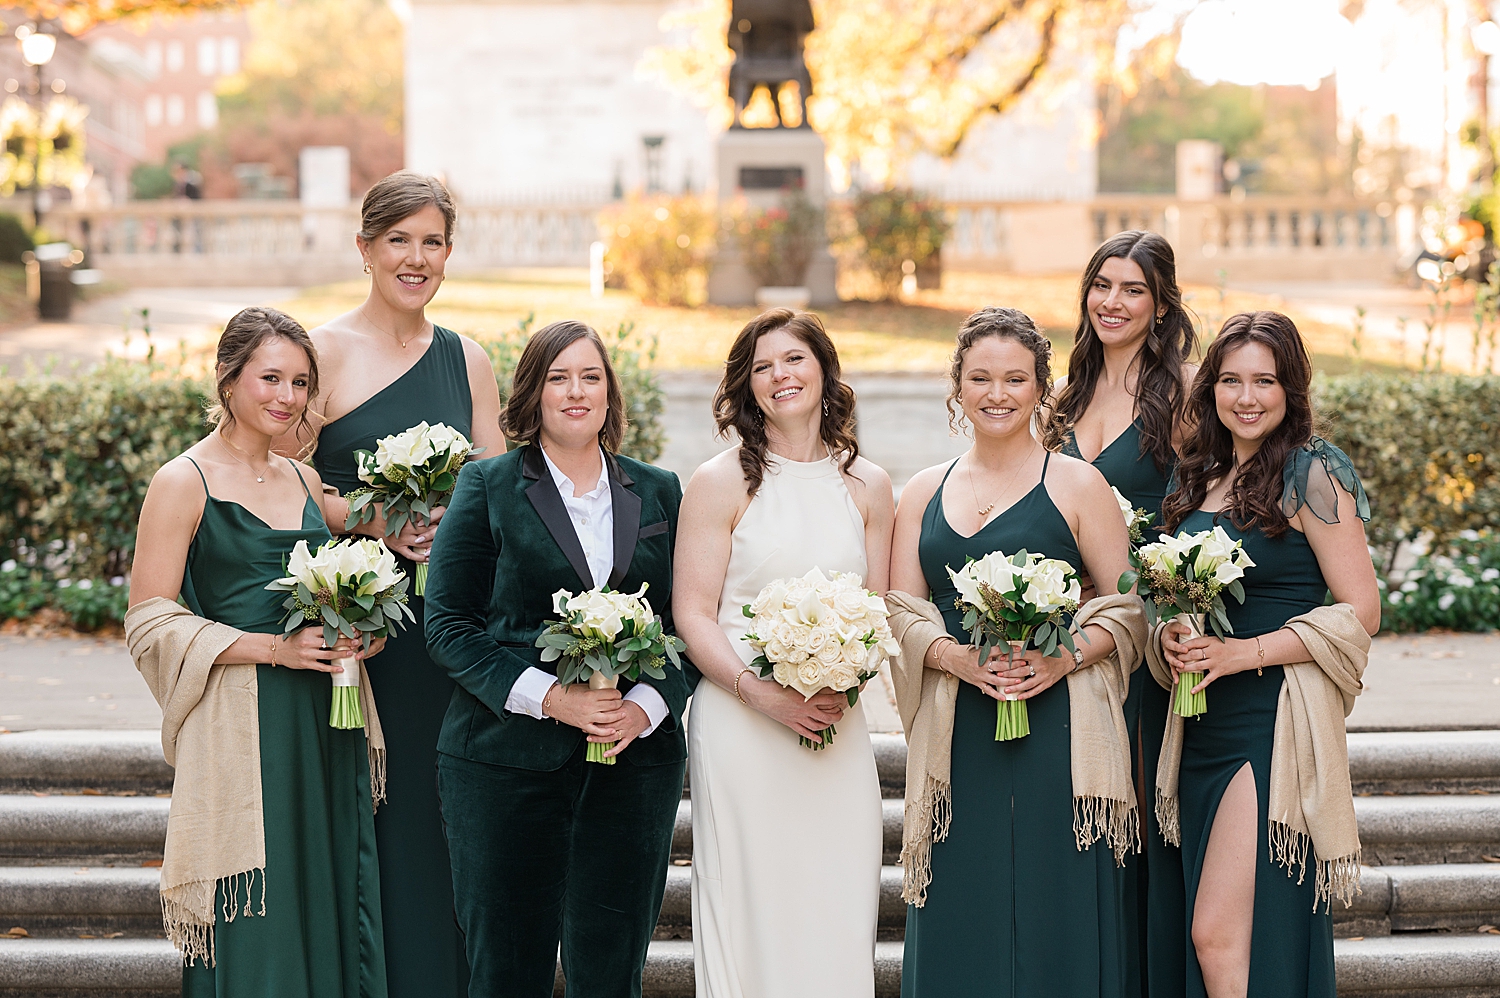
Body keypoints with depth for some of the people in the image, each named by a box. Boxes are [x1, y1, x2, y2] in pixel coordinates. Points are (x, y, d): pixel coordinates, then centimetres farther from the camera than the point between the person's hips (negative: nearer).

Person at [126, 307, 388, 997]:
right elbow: (150, 624, -10)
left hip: (325, 731, 6)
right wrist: (272, 647, -17)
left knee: (332, 910, 6)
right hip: (241, 730, -6)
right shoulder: (184, 482, -5)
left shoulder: (305, 481, 15)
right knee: (253, 937, -4)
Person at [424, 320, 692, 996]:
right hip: (508, 758, -2)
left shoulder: (660, 493, 12)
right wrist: (550, 697, -13)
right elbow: (447, 626, -2)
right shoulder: (486, 487, 4)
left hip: (636, 758, 2)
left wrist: (645, 707, -9)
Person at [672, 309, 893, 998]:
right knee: (748, 907, -1)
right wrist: (760, 690, -16)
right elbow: (693, 614, -4)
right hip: (739, 725, -3)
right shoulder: (721, 482, 0)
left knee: (837, 909, 3)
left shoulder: (867, 486, 10)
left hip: (838, 728, 3)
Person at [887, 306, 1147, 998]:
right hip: (956, 743, 3)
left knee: (1054, 920, -2)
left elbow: (1129, 608, 2)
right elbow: (900, 611, 9)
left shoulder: (1076, 486, 3)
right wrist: (957, 657, -10)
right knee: (957, 927, 3)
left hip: (1055, 728, -3)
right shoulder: (923, 493, 12)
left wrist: (1064, 657, -15)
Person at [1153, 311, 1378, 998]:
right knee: (1214, 934, 8)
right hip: (1204, 725, 7)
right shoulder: (1200, 475, 13)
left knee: (1218, 933, -12)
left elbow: (1360, 612, -10)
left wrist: (1242, 653, -16)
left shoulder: (1311, 473, -8)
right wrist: (1172, 636, 1)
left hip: (1276, 721, -7)